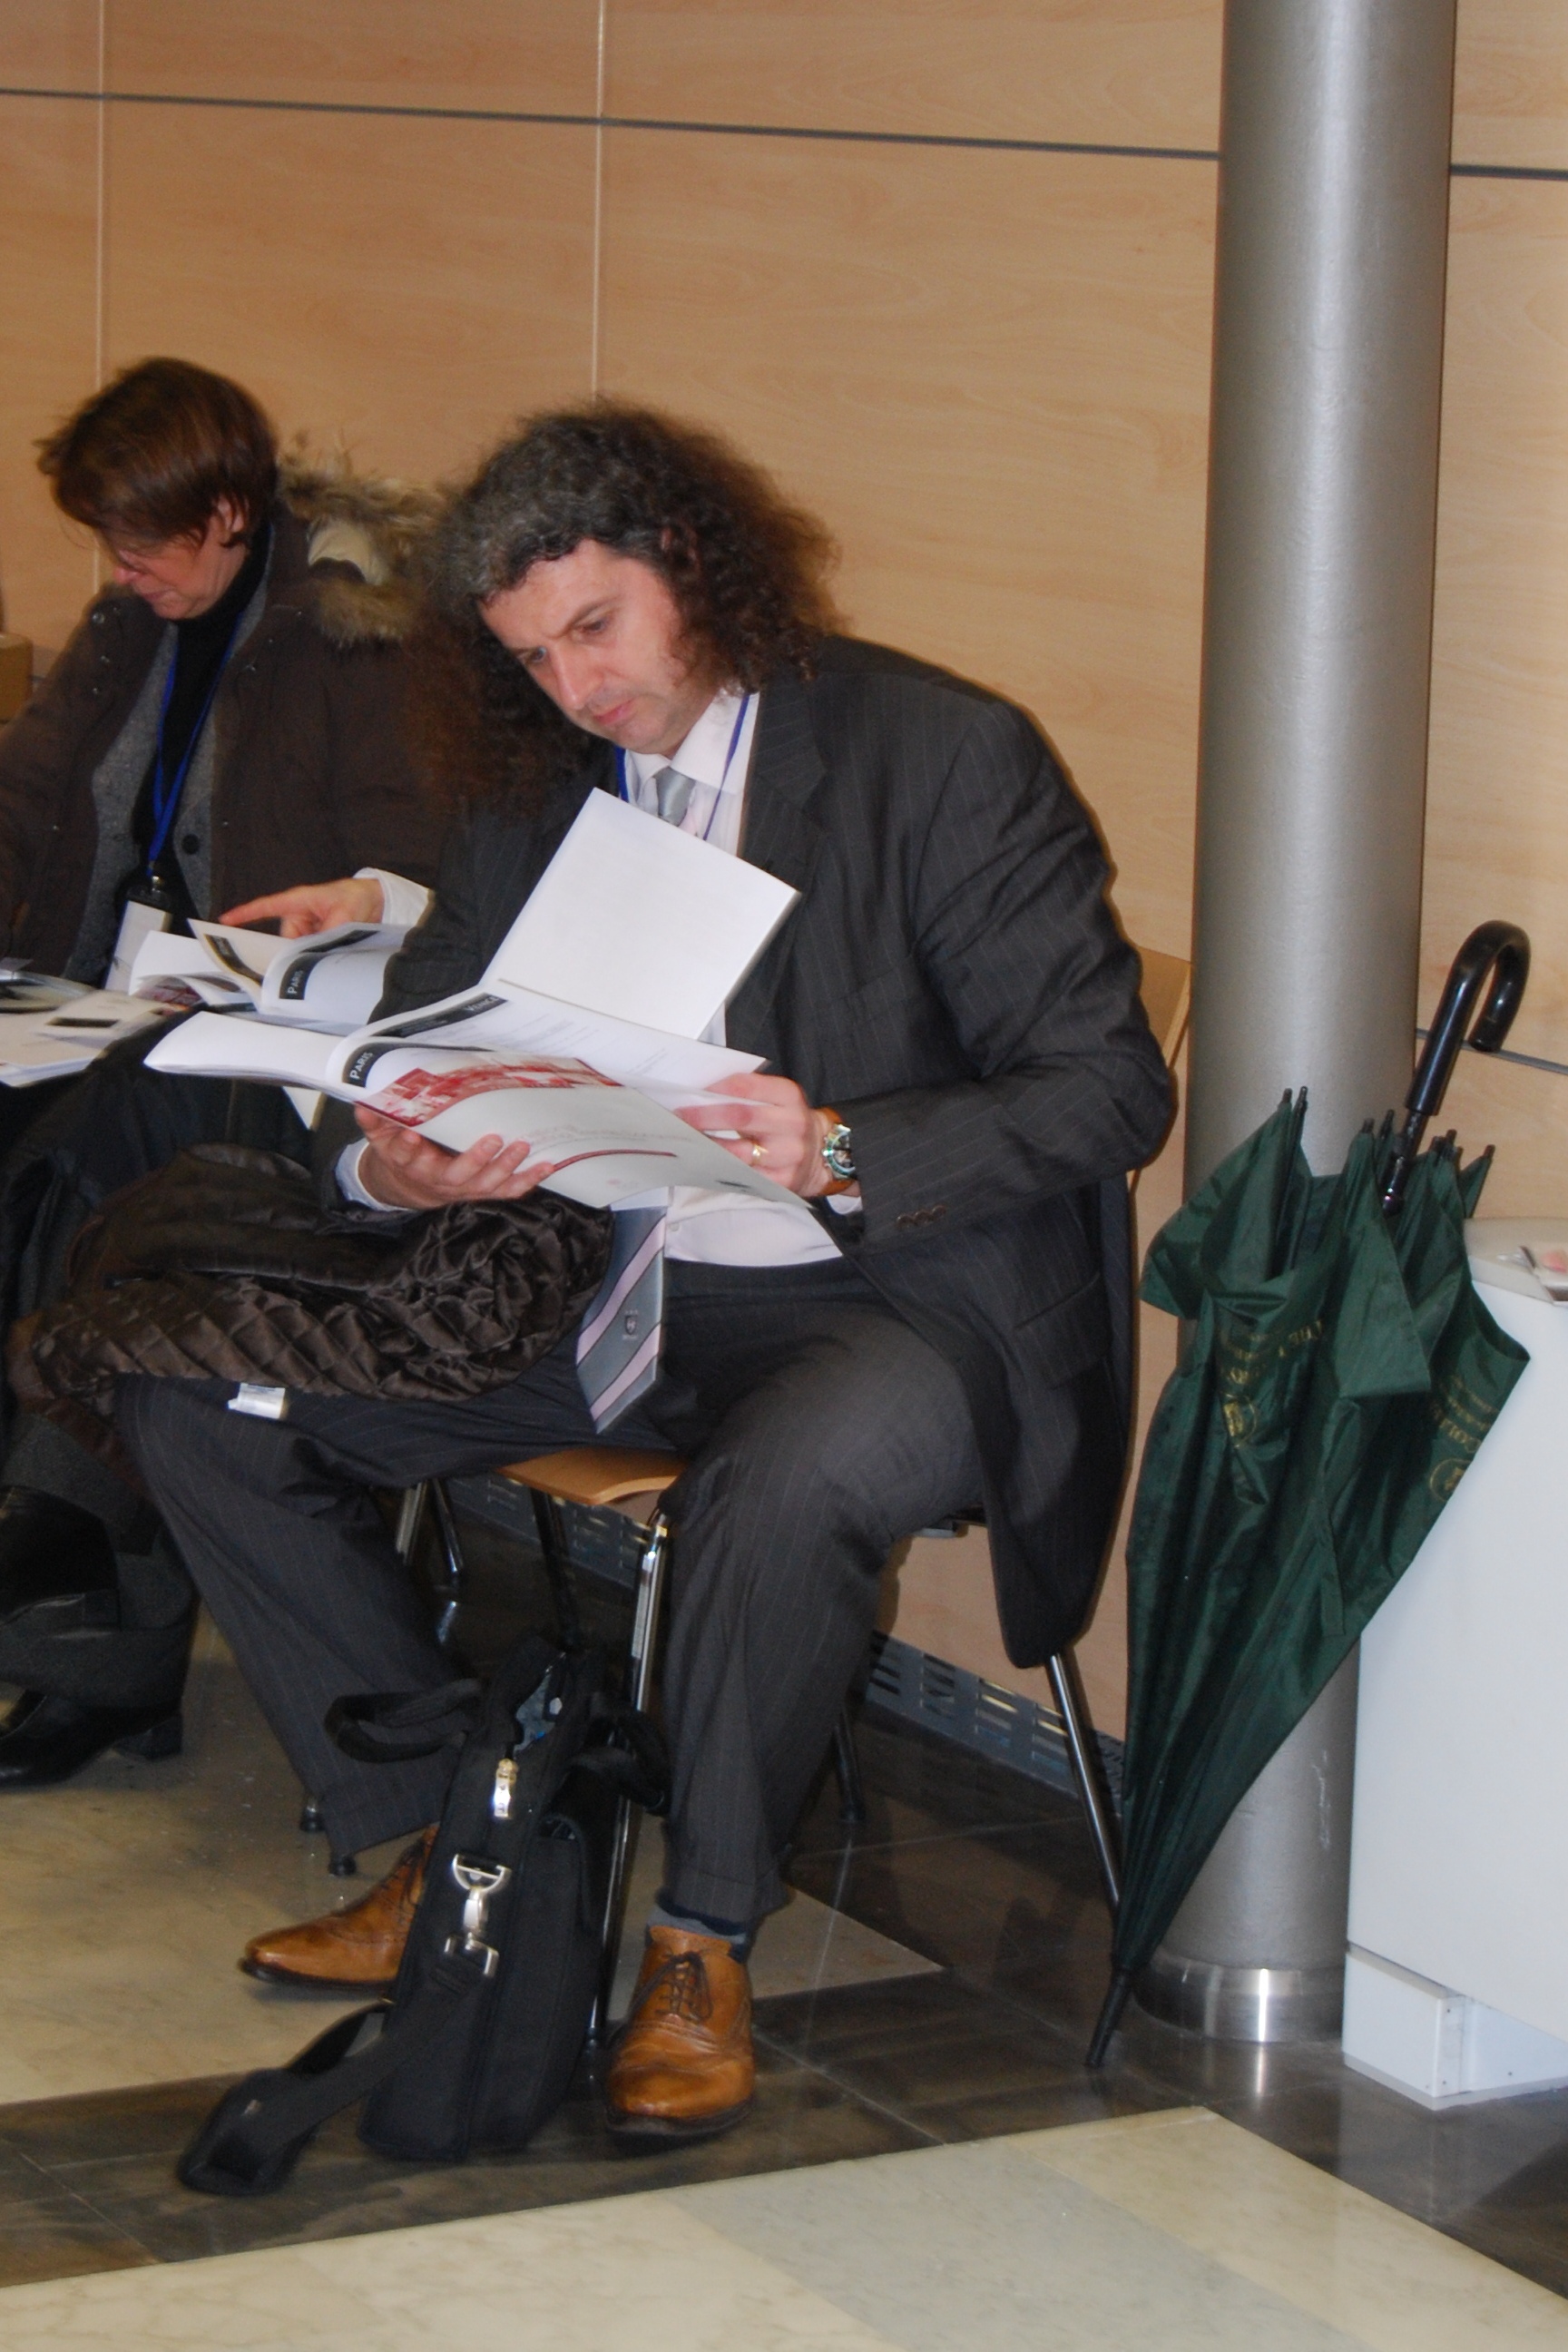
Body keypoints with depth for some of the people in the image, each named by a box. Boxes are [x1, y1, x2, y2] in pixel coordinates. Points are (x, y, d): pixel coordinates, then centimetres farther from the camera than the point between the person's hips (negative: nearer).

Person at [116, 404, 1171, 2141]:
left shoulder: (943, 758, -8)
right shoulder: (535, 792, 10)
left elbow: (1110, 1086, -11)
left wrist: (844, 1154, -27)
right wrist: (389, 1162, -13)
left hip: (888, 1299, -6)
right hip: (600, 1290, 6)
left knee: (782, 1480, -41)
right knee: (195, 1398, -8)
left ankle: (704, 1945, -19)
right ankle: (440, 1852, 3)